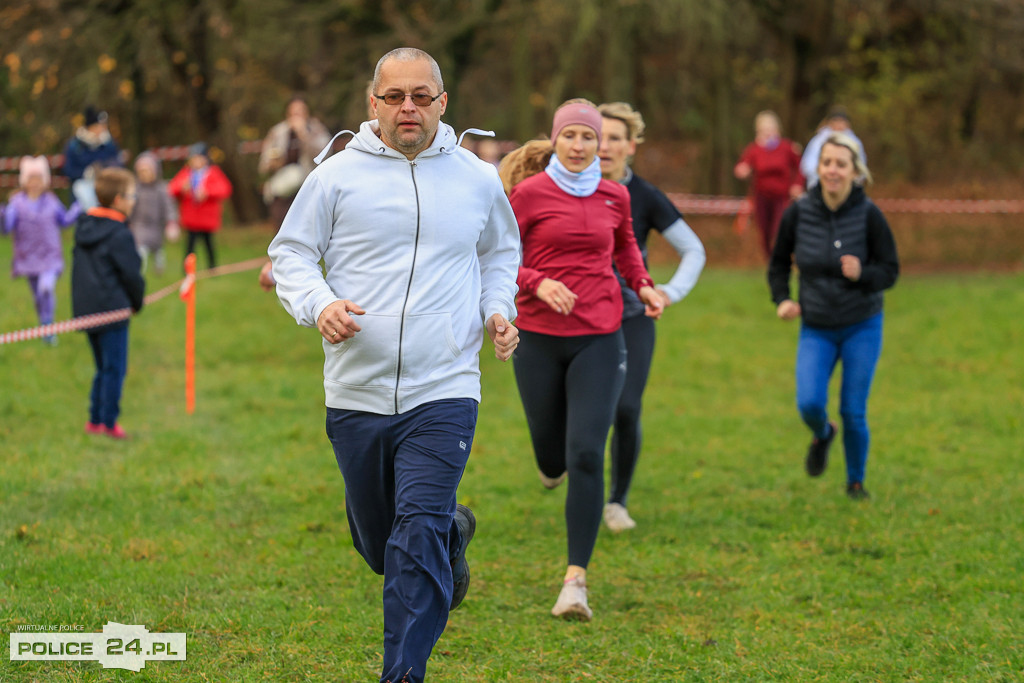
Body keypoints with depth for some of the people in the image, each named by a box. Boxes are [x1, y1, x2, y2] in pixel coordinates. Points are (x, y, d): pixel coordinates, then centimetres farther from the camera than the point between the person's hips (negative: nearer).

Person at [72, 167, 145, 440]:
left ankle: (96, 419, 19)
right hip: (112, 309, -8)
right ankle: (109, 422, 1)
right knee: (115, 368, 0)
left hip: (85, 308, 8)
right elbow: (131, 275, -11)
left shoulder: (83, 228, 10)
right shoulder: (120, 235, -15)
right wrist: (137, 302, 6)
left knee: (104, 368, 18)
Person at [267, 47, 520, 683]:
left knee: (418, 541, -16)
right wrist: (319, 303, -14)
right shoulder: (338, 175, 0)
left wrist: (498, 309, 5)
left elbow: (501, 252, 24)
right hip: (356, 393, 1)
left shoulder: (478, 179, 6)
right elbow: (290, 252, 6)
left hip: (444, 394, -1)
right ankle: (454, 534, 47)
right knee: (379, 547, 15)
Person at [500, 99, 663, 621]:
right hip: (539, 338, -1)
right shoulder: (530, 192, -5)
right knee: (552, 454, 12)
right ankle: (553, 463, 54)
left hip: (598, 340, 1)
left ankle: (575, 581, -13)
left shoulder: (614, 196, 5)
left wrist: (643, 285, 10)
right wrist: (539, 283, -20)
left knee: (586, 457, -13)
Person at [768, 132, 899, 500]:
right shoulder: (798, 212, -7)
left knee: (853, 412, 0)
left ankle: (856, 481, 26)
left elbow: (890, 271, -7)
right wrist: (782, 300, -8)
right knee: (809, 403, -16)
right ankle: (822, 435, 21)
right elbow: (779, 263, 8)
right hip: (816, 329, 1)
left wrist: (862, 274, -27)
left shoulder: (869, 214, -13)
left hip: (862, 327, -1)